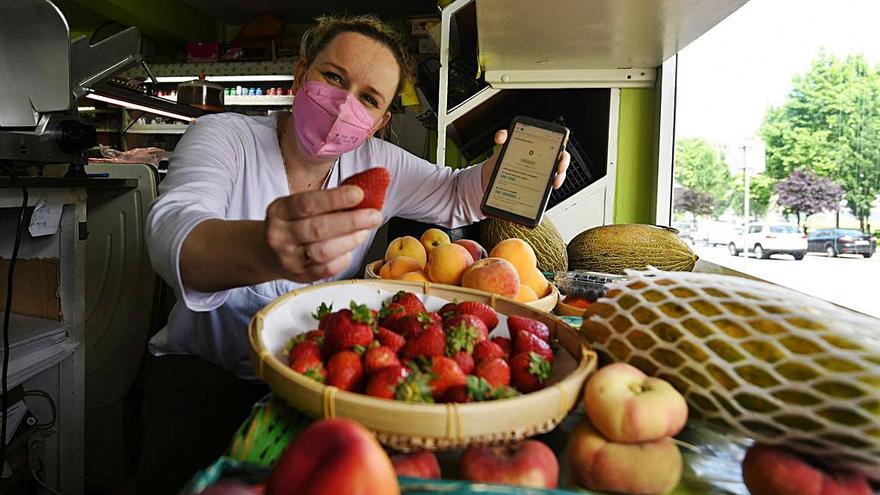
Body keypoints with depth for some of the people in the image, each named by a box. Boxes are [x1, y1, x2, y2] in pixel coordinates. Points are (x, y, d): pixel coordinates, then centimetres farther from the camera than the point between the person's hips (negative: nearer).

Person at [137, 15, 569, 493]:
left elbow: (457, 195, 11)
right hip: (204, 365, -3)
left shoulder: (377, 164, -2)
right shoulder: (221, 137, -13)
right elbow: (172, 233, -32)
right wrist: (263, 249, -56)